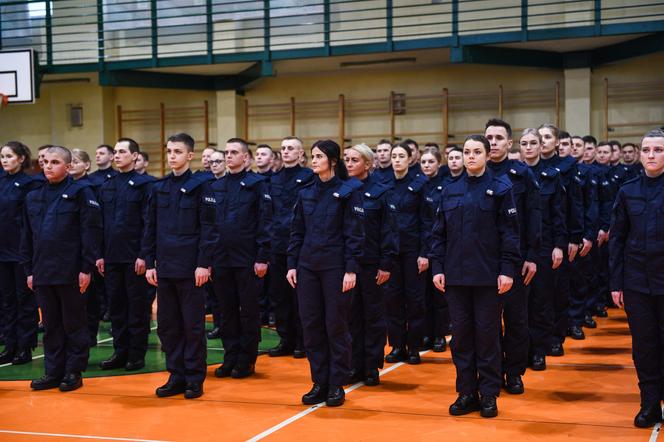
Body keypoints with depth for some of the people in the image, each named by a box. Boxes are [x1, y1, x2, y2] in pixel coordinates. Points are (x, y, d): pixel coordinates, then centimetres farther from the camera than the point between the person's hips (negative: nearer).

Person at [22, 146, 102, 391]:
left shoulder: (80, 193, -4)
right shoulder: (33, 197, 13)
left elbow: (91, 232, -9)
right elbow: (27, 237, 16)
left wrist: (86, 268, -13)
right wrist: (29, 270, 12)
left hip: (70, 273, -5)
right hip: (42, 273, 5)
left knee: (73, 324, 4)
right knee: (50, 325, 11)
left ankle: (74, 372, 13)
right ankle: (53, 371, 20)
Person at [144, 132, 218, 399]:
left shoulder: (200, 186, -4)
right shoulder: (159, 188, 10)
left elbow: (208, 228, -8)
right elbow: (151, 228, 12)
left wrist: (204, 264, -14)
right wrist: (150, 263, 6)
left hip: (190, 267, -5)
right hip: (164, 267, 5)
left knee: (193, 325, 2)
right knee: (167, 325, 8)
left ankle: (195, 379, 11)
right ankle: (176, 376, 18)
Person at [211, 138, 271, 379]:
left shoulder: (257, 183, -3)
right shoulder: (217, 186, 12)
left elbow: (265, 222, -8)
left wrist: (263, 258, -13)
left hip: (247, 259, -5)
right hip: (221, 258, 5)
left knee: (249, 311, 4)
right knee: (227, 311, 10)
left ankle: (247, 360, 13)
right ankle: (230, 358, 19)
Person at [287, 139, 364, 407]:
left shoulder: (347, 193, -5)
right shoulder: (306, 193, 10)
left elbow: (354, 234, -8)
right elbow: (297, 232, 12)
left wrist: (351, 269, -14)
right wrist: (292, 264, 5)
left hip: (335, 267, -5)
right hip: (307, 266, 5)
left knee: (336, 326, 1)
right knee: (311, 325, 6)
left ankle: (337, 386, 11)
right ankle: (319, 383, 16)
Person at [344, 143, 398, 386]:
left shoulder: (381, 191, -4)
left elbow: (389, 229, -7)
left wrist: (386, 264, -12)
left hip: (371, 263, -3)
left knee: (373, 315, 5)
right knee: (352, 315, 7)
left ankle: (372, 368, 13)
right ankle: (355, 366, 16)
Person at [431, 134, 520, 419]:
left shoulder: (500, 188, -2)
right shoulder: (450, 192, 9)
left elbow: (510, 233, -6)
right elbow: (440, 234, 9)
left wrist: (508, 269, -13)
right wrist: (437, 267, 1)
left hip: (488, 275, -4)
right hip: (456, 275, 4)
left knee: (487, 333, 3)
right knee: (461, 333, 7)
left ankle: (489, 394, 13)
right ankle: (466, 392, 17)